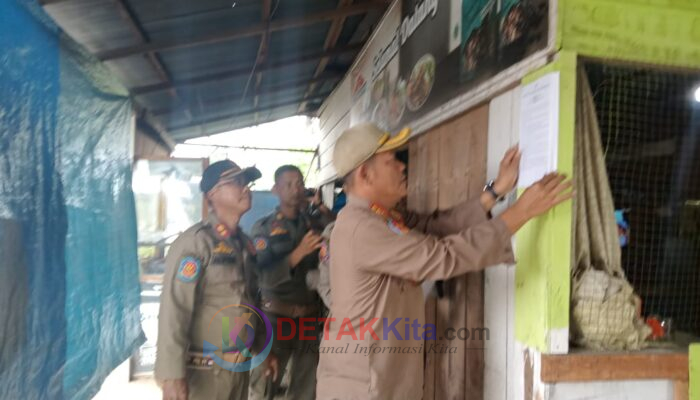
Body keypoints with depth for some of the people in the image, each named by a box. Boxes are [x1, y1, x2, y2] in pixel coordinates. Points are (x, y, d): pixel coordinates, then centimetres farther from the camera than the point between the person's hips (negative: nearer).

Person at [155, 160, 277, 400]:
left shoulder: (244, 243, 8)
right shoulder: (195, 242, -16)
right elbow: (173, 310, -22)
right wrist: (172, 373, -25)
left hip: (239, 368, 7)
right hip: (203, 370, -7)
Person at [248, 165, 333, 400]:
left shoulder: (315, 222, 7)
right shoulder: (263, 228, -2)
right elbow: (265, 277, -13)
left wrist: (322, 209, -10)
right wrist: (299, 252, -24)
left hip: (310, 316, 3)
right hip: (276, 317, -3)